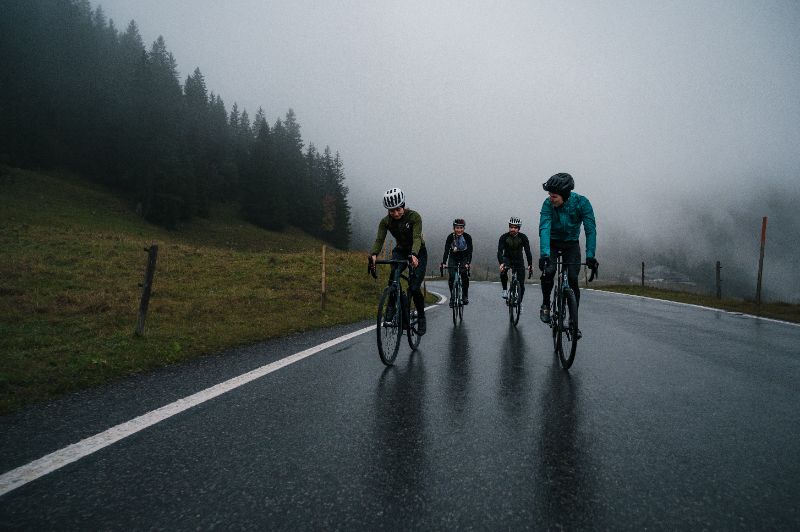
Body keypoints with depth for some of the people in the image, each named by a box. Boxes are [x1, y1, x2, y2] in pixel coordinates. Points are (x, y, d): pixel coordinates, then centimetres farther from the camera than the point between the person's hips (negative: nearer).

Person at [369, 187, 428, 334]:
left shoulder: (414, 217, -23)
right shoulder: (385, 221, -13)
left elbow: (417, 238, -35)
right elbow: (379, 240, -23)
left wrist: (413, 254, -54)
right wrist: (373, 254, -44)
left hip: (418, 252, -3)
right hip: (400, 251, 3)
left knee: (414, 288, -14)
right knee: (393, 278, -26)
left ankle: (421, 318, 8)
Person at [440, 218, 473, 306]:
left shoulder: (467, 237, -21)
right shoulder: (450, 237, -20)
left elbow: (470, 251, -26)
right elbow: (446, 250, -25)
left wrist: (468, 263, -41)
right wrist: (443, 263, -39)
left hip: (464, 258, 0)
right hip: (453, 258, 0)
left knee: (464, 276, -17)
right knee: (452, 277, -14)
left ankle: (465, 297, -3)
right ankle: (452, 298, -3)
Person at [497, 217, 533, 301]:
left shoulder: (523, 237, -16)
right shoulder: (504, 237, -17)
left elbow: (528, 251, -21)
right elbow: (499, 251, -27)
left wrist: (530, 265, -35)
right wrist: (501, 263, -44)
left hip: (519, 260, 1)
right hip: (507, 259, -1)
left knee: (521, 285, -5)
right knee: (503, 271, -35)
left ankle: (519, 303, 13)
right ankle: (505, 290, -16)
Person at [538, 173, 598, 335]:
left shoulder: (582, 202, -23)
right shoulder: (548, 204, -23)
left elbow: (590, 229, -27)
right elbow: (544, 228, -33)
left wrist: (590, 256, -37)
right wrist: (544, 254, -47)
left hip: (571, 244, 0)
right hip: (552, 243, 0)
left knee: (573, 279, -11)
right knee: (548, 271, -25)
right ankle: (546, 305, 0)